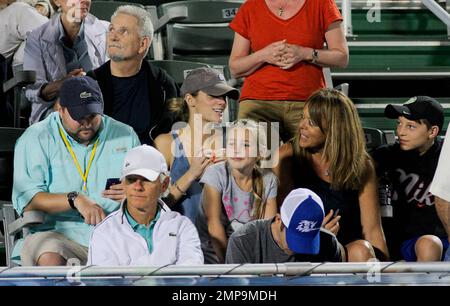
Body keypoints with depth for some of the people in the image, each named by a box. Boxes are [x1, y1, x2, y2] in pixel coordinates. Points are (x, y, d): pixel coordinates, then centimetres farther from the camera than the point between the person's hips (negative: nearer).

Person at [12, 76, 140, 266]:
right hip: (60, 234, -2)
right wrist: (74, 199, -20)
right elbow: (25, 200, -6)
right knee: (49, 259, -37)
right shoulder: (36, 139, 6)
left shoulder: (124, 135, 16)